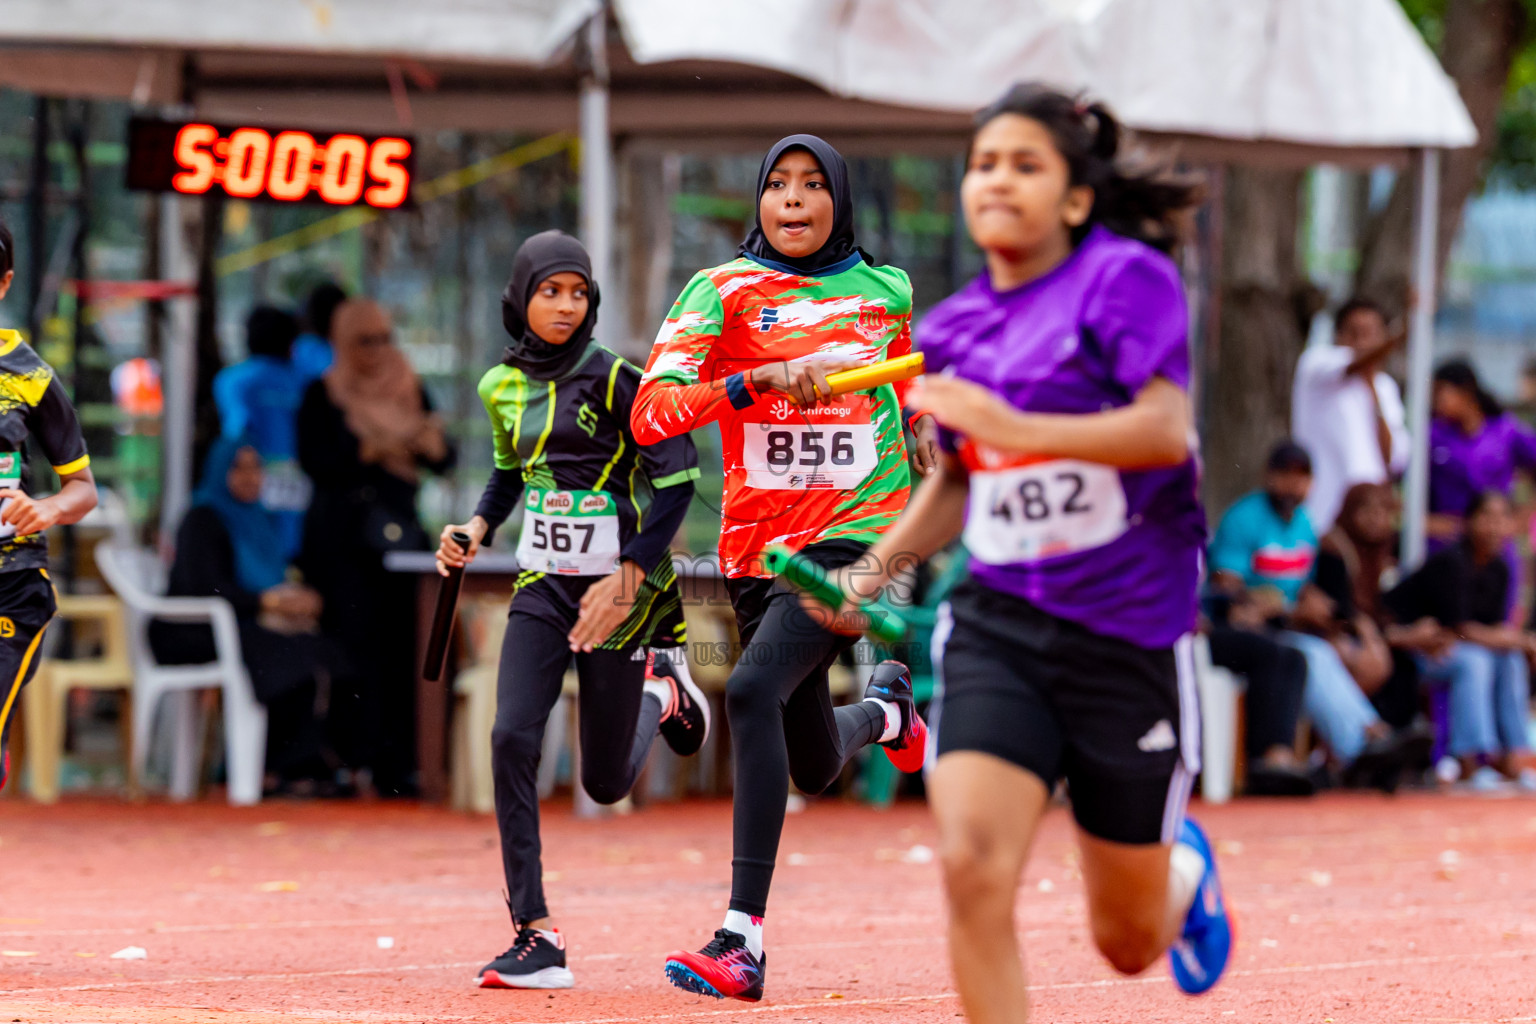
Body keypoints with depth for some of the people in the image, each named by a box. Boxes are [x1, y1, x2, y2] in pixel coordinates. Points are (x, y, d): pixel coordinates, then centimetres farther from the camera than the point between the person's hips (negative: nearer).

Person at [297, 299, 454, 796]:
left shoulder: (411, 391, 14)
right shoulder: (323, 395, 2)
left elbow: (444, 461, 10)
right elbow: (315, 462, -9)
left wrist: (433, 445, -12)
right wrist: (370, 451, -20)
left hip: (401, 529, 3)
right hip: (342, 535, -3)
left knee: (403, 644, -4)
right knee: (352, 644, -11)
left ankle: (397, 764, -2)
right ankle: (350, 759, -11)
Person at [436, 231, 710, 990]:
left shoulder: (612, 381, -12)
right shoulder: (503, 386, 5)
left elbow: (676, 477, -14)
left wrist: (626, 582, -19)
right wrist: (476, 531, 3)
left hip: (619, 589, -4)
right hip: (543, 586, 4)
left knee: (605, 783, 3)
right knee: (512, 740, -16)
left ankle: (663, 691, 37)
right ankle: (537, 940, -12)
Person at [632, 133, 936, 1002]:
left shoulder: (888, 293, 7)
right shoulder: (723, 293, -1)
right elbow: (651, 412, -15)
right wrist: (761, 380, -25)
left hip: (860, 532, -2)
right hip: (759, 542, 2)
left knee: (753, 690, -27)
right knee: (814, 768, 13)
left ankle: (745, 941, -29)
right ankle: (884, 709, 53)